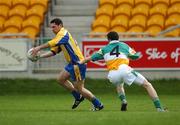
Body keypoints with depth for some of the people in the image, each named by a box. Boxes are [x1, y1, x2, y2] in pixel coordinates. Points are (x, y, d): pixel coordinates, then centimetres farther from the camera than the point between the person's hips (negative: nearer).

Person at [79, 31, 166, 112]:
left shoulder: (104, 49, 24)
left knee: (118, 85, 40)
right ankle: (159, 107, -6)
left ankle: (123, 101, 12)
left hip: (112, 75, 2)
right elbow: (136, 56, 32)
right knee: (147, 85, 8)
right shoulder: (124, 46, 23)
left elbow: (90, 58, 26)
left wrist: (80, 62, 40)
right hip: (124, 70, -2)